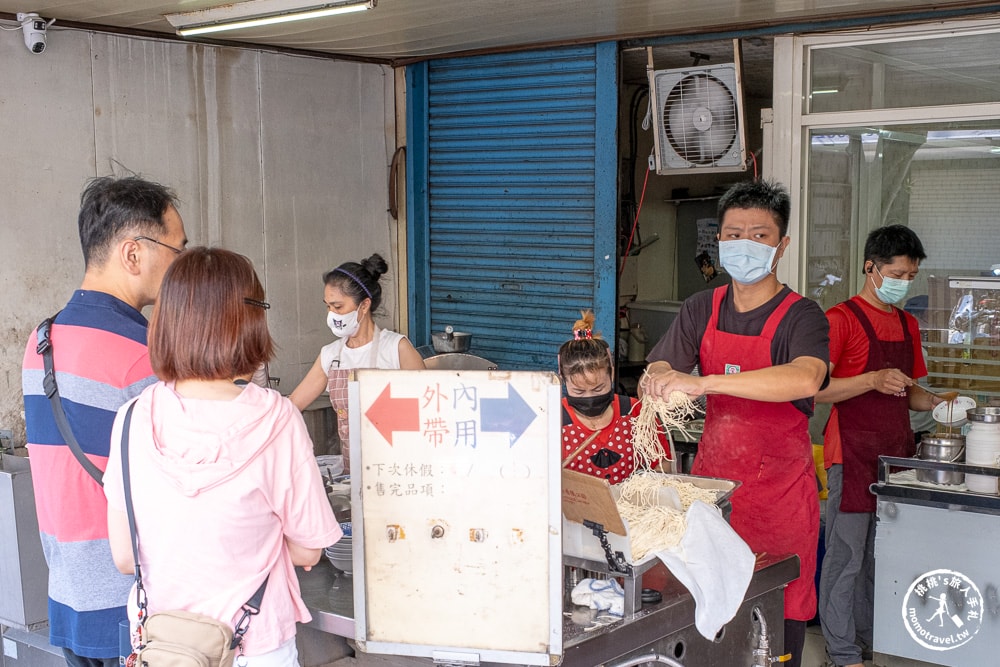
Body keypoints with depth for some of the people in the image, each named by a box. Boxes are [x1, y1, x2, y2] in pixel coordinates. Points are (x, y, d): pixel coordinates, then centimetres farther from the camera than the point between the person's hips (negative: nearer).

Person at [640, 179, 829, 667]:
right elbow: (659, 370, 3)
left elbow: (806, 379, -30)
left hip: (779, 495, -4)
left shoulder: (799, 316, -9)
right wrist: (656, 379, -23)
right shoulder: (701, 310, 8)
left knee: (779, 627, 1)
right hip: (711, 481, 4)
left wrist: (704, 382, -36)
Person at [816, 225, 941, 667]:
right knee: (847, 557, -1)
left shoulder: (908, 324, 16)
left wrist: (935, 403, 5)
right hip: (853, 456, -7)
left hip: (896, 455, 7)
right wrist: (872, 381, -23)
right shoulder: (842, 319, -8)